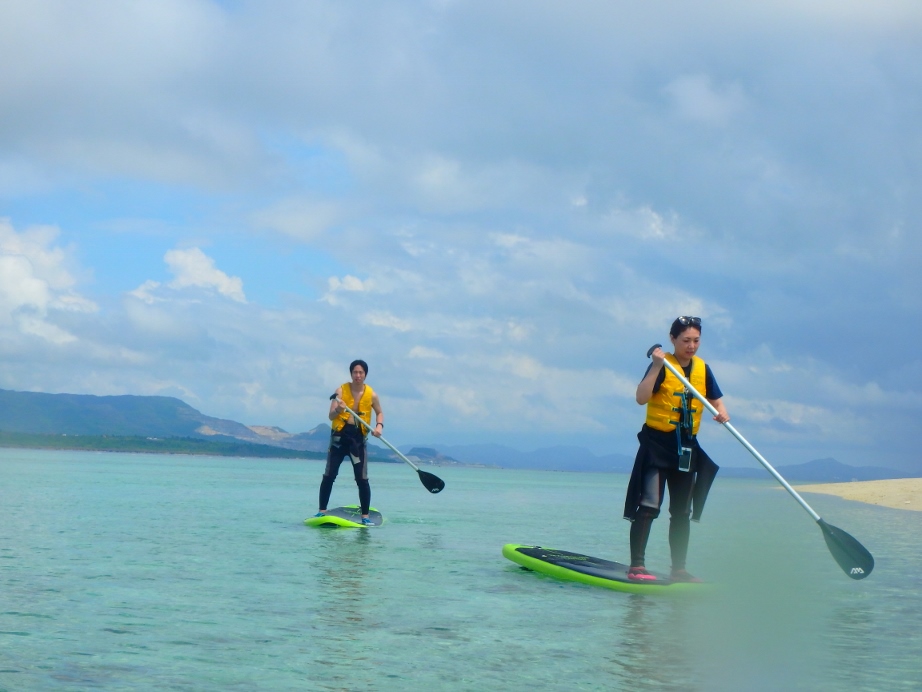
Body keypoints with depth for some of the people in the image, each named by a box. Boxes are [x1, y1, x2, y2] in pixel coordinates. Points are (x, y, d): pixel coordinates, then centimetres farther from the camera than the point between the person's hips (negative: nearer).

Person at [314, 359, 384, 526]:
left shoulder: (371, 395, 0)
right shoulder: (341, 390, -4)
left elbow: (379, 412, 18)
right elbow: (331, 416, -10)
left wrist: (379, 426, -2)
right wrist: (338, 410, -33)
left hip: (358, 438, 1)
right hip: (340, 436, 0)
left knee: (362, 479, -3)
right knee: (329, 476, -1)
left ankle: (365, 516, 4)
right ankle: (322, 511, 8)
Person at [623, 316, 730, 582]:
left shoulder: (703, 369, 7)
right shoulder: (662, 365, -10)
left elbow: (716, 401, 9)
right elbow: (641, 398, -22)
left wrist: (722, 413, -13)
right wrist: (656, 366, -30)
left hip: (686, 447, 6)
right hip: (657, 443, -6)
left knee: (682, 512, 10)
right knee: (648, 506, -14)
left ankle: (678, 569, 17)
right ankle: (636, 566, -12)